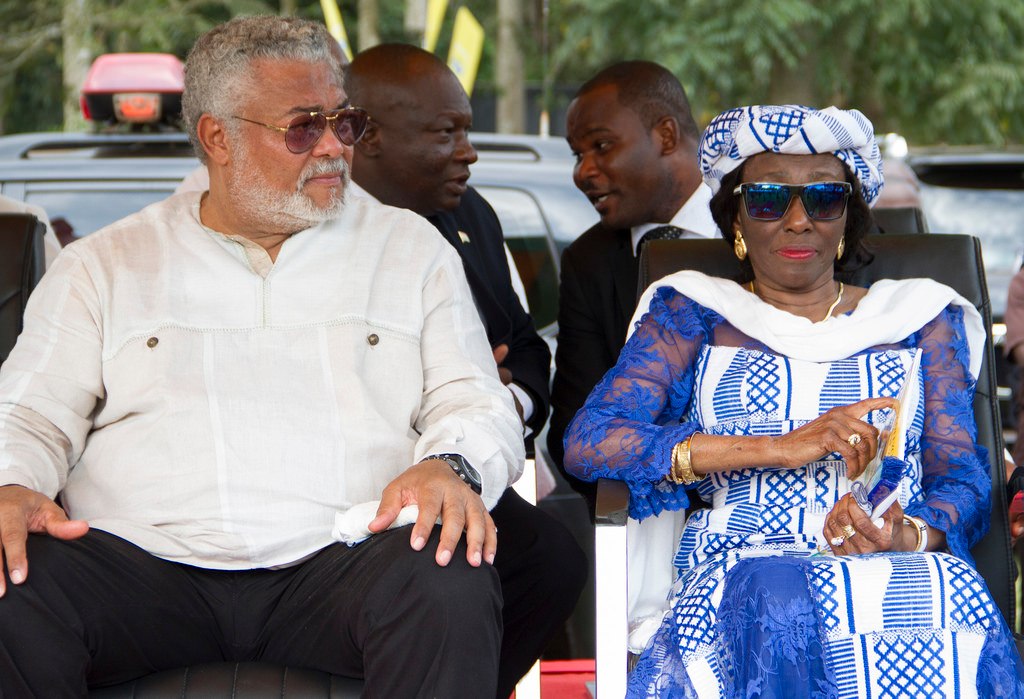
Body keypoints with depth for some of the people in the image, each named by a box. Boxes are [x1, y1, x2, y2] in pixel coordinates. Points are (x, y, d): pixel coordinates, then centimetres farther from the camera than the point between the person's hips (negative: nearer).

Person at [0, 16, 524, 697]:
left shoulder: (411, 249, 19)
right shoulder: (106, 264, 17)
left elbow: (477, 404, 13)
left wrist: (451, 466, -12)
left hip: (337, 559, 0)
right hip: (141, 559, 0)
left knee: (451, 584, -34)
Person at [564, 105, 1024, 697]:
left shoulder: (920, 318, 22)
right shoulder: (694, 314, 16)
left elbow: (964, 477, 12)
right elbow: (588, 443, 0)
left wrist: (908, 536, -14)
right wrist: (778, 448, -9)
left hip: (901, 570, 1)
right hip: (742, 567, -1)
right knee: (779, 603, -39)